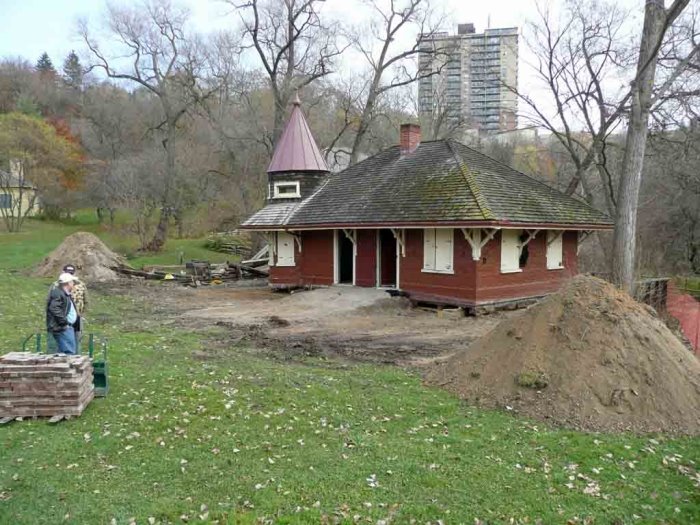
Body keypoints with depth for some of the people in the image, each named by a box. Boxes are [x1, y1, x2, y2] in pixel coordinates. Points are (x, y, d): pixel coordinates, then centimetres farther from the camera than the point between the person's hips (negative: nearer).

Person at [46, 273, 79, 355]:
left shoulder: (66, 294, 20)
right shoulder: (57, 293, -14)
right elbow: (54, 309, -26)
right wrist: (64, 322, -23)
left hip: (68, 327, 11)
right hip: (62, 328, -11)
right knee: (69, 353, -13)